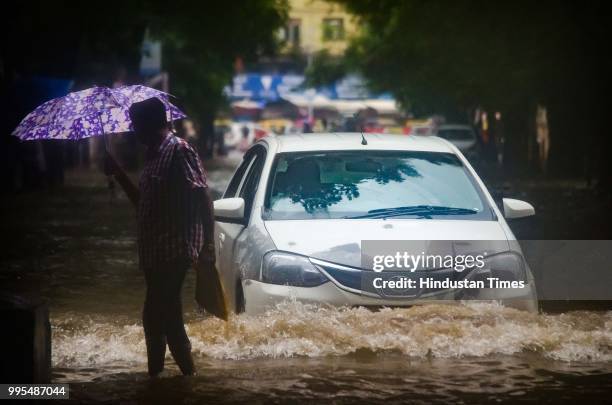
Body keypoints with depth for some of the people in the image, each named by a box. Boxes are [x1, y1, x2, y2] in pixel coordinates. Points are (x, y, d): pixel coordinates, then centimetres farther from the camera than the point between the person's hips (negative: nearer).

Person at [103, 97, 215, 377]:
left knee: (159, 315, -9)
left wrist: (207, 245, -20)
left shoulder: (179, 151, -11)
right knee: (158, 315, 12)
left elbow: (202, 199, -16)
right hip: (154, 252, 9)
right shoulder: (153, 155, 18)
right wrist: (119, 174, 22)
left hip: (174, 250, -9)